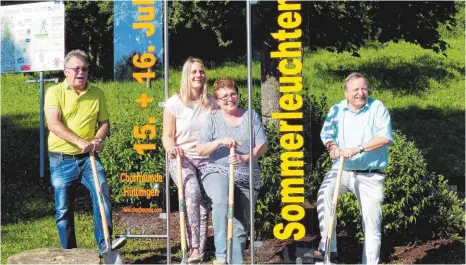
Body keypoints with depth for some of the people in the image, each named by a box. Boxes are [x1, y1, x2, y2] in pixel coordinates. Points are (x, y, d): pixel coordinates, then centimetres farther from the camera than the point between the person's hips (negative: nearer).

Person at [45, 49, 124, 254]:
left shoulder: (97, 93, 6)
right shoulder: (55, 92, -4)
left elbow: (104, 122, 11)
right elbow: (54, 124, -16)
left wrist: (98, 139, -11)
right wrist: (81, 142, -27)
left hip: (88, 158, 2)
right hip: (62, 160, -2)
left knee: (103, 195, -14)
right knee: (63, 209, 4)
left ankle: (104, 245, -5)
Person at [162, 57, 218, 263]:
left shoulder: (212, 103, 10)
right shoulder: (174, 103, 2)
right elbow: (167, 135, 1)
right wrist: (171, 148, -20)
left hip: (206, 159, 3)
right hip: (181, 159, -3)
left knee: (206, 200, -15)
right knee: (193, 191, -31)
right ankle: (194, 248, -29)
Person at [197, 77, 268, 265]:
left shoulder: (251, 116, 9)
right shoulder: (213, 119, 6)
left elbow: (262, 146, 1)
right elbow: (200, 150, -1)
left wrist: (245, 158, -18)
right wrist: (219, 142, -19)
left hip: (247, 177, 3)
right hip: (218, 172, -2)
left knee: (241, 226, 2)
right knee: (222, 200, -35)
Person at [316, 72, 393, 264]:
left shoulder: (377, 108, -4)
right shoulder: (337, 110, 6)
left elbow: (385, 138, -16)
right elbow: (326, 134, 1)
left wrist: (357, 149, -25)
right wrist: (332, 146, -23)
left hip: (370, 176, -2)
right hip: (342, 170, 2)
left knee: (372, 223, 0)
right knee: (325, 194, -28)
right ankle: (328, 247, -23)